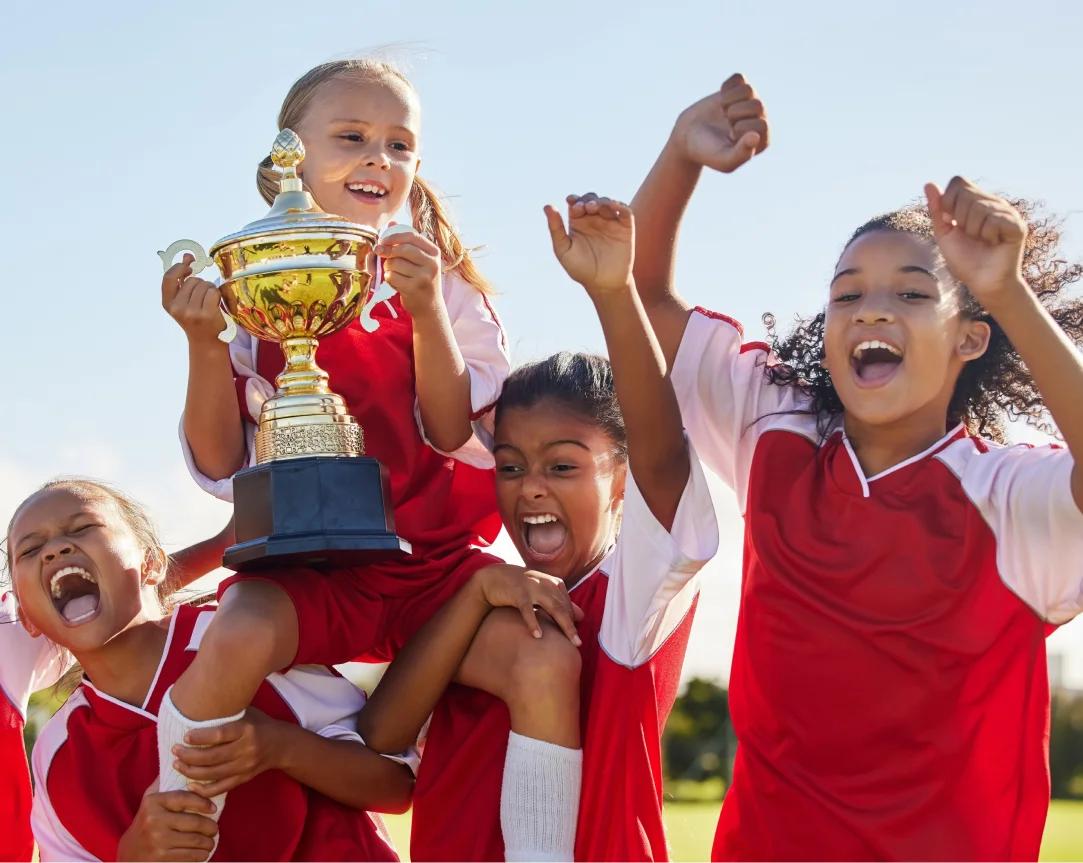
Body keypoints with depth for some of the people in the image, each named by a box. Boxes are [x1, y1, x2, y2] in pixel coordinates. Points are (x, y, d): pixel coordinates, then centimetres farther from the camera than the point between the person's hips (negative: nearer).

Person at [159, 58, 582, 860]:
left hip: (434, 562, 2)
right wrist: (204, 345, -17)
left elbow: (454, 437, -5)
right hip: (308, 565, -2)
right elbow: (222, 468, -1)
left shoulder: (443, 289, 5)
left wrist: (427, 311, -17)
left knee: (548, 659, -25)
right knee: (235, 641, -33)